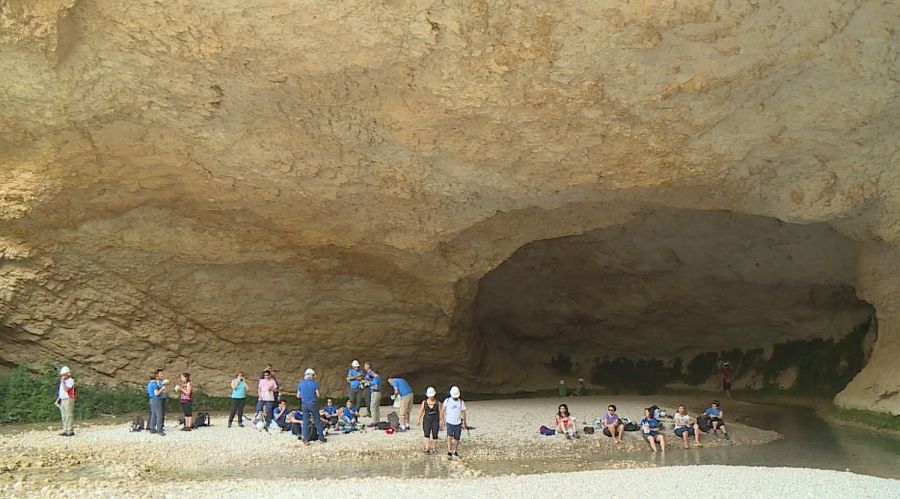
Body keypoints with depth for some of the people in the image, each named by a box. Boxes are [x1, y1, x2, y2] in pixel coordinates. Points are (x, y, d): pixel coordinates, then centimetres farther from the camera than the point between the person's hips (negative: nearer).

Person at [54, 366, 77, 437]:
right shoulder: (62, 381, 18)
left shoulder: (70, 380, -9)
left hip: (68, 399, -9)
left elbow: (66, 389, -22)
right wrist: (57, 400, 19)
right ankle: (65, 431, 14)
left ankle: (70, 431, -7)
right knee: (63, 416, 9)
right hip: (62, 400, 9)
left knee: (69, 416, -9)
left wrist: (63, 381, -16)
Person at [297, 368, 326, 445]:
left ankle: (306, 440, 2)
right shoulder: (314, 383, -6)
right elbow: (318, 395, -7)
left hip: (304, 404, 2)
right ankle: (321, 438, 13)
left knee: (306, 422, 5)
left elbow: (298, 396, 5)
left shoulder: (300, 384, 1)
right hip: (313, 404, -2)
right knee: (317, 421, 9)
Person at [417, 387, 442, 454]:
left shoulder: (437, 403, -1)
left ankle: (434, 449, 17)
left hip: (435, 420, 0)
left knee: (434, 435, 3)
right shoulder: (424, 402, 3)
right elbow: (421, 411, 5)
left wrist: (441, 421, -4)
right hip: (427, 420, 1)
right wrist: (419, 420, 0)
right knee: (427, 434, -13)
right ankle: (427, 448, -19)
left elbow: (440, 412, 0)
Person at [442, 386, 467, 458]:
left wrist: (464, 422, -3)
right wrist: (442, 419, -5)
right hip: (449, 423, -2)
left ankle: (455, 451, 26)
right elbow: (443, 410, 2)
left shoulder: (461, 402, 2)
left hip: (458, 423, 2)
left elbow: (463, 412, 3)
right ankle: (449, 452, -18)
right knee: (449, 436, -18)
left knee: (456, 438, 7)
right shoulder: (447, 400, -1)